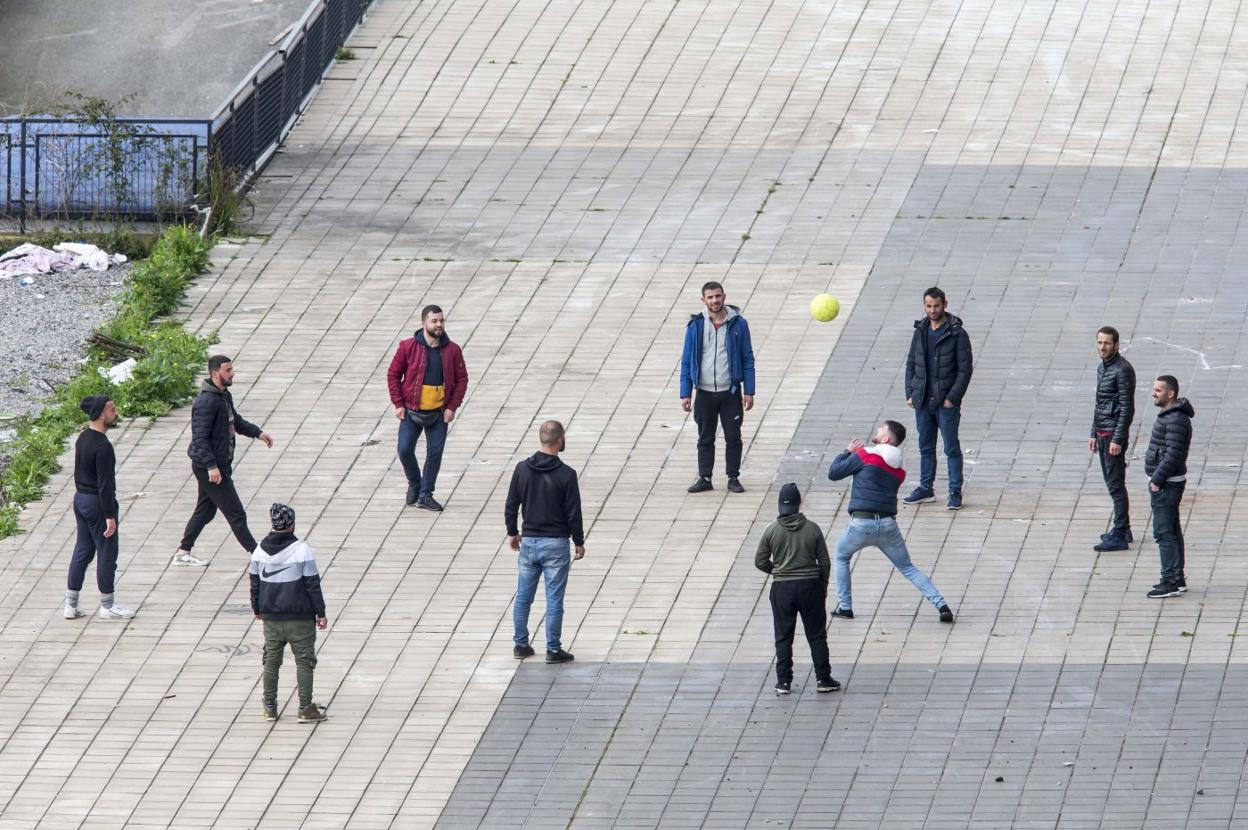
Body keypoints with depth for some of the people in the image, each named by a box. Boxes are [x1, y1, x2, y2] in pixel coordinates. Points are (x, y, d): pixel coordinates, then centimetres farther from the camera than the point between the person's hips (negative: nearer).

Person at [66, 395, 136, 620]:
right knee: (107, 553, 3)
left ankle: (71, 605, 18)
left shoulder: (83, 438, 6)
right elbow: (105, 484, -22)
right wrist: (110, 516, -19)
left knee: (82, 551, 15)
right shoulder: (102, 446, -23)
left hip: (81, 498, 9)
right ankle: (107, 606, 11)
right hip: (98, 503, -9)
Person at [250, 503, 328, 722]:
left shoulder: (260, 550, -1)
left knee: (271, 661, 14)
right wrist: (320, 613, -2)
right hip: (300, 618, -4)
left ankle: (269, 708, 18)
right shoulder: (302, 550, -14)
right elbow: (312, 584, -11)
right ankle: (306, 709, 3)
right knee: (304, 661, 4)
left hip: (271, 616, 4)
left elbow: (254, 582, 9)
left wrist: (257, 609, 23)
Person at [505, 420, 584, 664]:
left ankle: (521, 645, 18)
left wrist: (512, 533, 19)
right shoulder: (566, 474, -14)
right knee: (554, 600, 2)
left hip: (528, 541, 4)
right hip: (556, 543, -4)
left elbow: (511, 506, 4)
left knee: (523, 597, 13)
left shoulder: (523, 469, -3)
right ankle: (553, 649, 5)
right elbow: (573, 513, -10)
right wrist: (579, 542, 3)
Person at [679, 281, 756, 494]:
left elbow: (748, 359, 2)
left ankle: (733, 477, 13)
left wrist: (749, 391, -3)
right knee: (705, 438, 8)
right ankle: (704, 478, 14)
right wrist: (685, 393, -1)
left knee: (733, 437, 3)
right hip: (704, 393, 1)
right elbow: (686, 361, 4)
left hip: (730, 392, -1)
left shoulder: (738, 324, -1)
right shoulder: (695, 326, 1)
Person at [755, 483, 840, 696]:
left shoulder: (772, 530, -7)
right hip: (810, 585, 0)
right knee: (816, 635, 9)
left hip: (782, 588, 0)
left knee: (783, 636, 8)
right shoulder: (812, 529, -6)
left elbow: (760, 562, -2)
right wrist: (823, 587, 14)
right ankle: (823, 679, 10)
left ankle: (783, 681, 8)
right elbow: (824, 562, 0)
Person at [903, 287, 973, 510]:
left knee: (952, 448, -1)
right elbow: (911, 364, 14)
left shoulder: (957, 334, -8)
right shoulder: (920, 332, 8)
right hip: (923, 401, 5)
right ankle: (926, 489, 22)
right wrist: (910, 393, 3)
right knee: (926, 447, 13)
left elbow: (965, 369, -9)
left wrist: (952, 398, -15)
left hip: (946, 402, -5)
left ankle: (955, 492, 3)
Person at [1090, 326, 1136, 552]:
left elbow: (1127, 408, -18)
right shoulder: (1102, 367, 14)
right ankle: (1123, 529, 25)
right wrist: (1094, 434, 20)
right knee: (1111, 482, 15)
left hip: (1114, 434, -10)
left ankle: (1119, 537, -9)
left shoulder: (1123, 370, -15)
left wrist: (1117, 439, -21)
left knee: (1116, 484, -9)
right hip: (1103, 433, 10)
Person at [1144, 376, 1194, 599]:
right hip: (1166, 482, 11)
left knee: (1163, 533, -8)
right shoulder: (1169, 415, 13)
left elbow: (1173, 455, -25)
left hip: (1166, 484, -11)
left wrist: (1157, 480, -20)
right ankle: (1177, 579, 21)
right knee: (1172, 531, 15)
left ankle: (1170, 582, -7)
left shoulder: (1176, 420, -20)